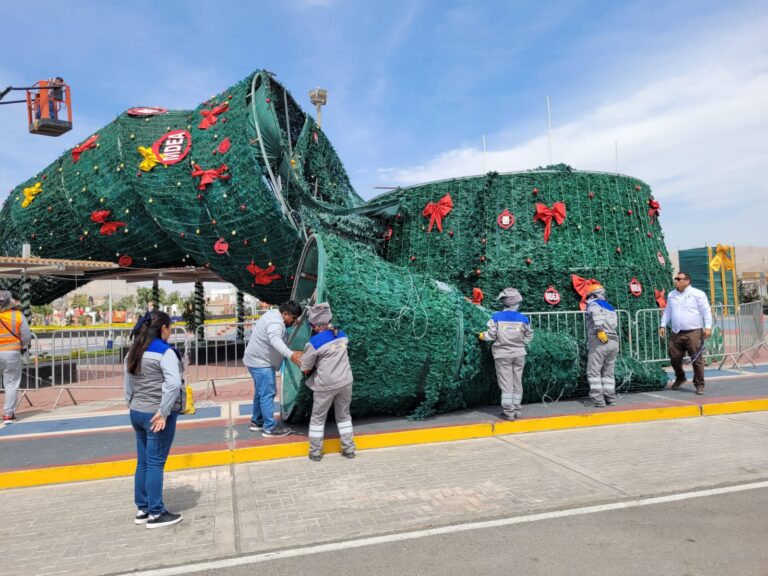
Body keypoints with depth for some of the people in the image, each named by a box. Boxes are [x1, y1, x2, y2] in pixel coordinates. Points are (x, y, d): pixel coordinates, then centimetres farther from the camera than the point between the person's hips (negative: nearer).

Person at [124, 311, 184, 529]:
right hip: (156, 415, -8)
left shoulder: (133, 351, 10)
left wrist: (132, 405, 16)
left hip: (137, 413, 8)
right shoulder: (164, 351, -15)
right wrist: (163, 412, -18)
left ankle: (142, 509, 26)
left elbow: (128, 384, 13)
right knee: (155, 463, 0)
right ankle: (156, 514, 9)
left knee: (143, 462, 15)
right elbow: (173, 384, -25)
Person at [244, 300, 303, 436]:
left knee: (261, 392, 20)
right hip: (260, 362, -11)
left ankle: (257, 421, 31)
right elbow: (276, 340, -47)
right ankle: (270, 427, -3)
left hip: (257, 360, 11)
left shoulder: (273, 314, 8)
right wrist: (290, 354, -61)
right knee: (268, 394, -8)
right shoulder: (276, 323, -26)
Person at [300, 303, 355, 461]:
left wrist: (307, 371, 15)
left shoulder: (314, 342, -16)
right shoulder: (342, 335, 0)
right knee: (343, 415, 20)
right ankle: (349, 449, 25)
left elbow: (305, 368, -7)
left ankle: (315, 452, 20)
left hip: (326, 385, -5)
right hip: (345, 382, 5)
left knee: (318, 417, 13)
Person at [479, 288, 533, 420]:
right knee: (517, 382, 12)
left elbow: (492, 335, -10)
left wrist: (482, 336, 9)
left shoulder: (497, 317, -12)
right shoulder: (523, 318, -5)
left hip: (503, 354, -2)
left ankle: (508, 411, 3)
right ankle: (517, 409, 19)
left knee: (506, 383, 2)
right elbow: (528, 336, 2)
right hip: (519, 354, 2)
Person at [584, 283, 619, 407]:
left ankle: (598, 399, -5)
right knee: (608, 372, 16)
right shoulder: (610, 308, 23)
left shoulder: (593, 304, 1)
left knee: (594, 372, -1)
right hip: (614, 342, 7)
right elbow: (615, 326, 21)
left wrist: (599, 330, -27)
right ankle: (610, 398, 16)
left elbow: (597, 314, -22)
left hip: (600, 342, -7)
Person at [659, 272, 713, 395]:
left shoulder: (698, 294, -1)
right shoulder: (671, 295, 15)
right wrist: (663, 325, 14)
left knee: (697, 359, -4)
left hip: (694, 333, -5)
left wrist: (708, 327, -12)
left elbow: (706, 311, -3)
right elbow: (667, 311, 21)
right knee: (674, 357, 7)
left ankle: (699, 385, 8)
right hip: (676, 334, 5)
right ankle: (680, 378, 31)